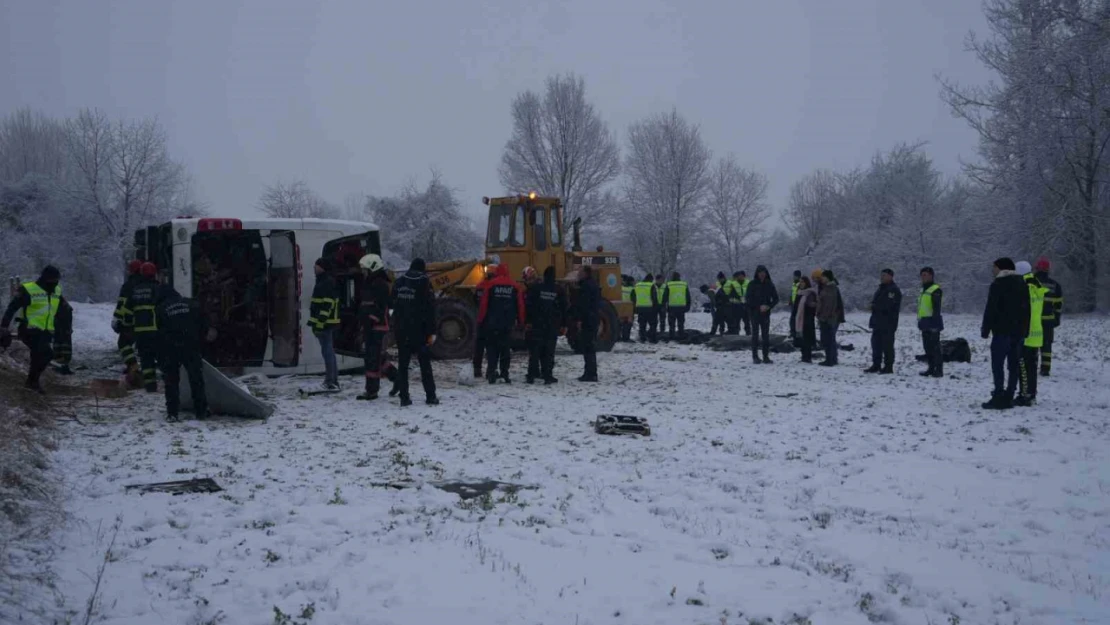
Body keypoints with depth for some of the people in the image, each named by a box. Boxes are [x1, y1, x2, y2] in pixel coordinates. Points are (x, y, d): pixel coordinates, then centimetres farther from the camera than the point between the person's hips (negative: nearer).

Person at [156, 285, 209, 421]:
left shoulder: (160, 310, 5)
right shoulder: (191, 304, 11)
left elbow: (156, 334, 5)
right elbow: (204, 324, 11)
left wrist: (159, 357, 13)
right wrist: (200, 339, 20)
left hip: (169, 349, -1)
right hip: (191, 347, 1)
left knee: (171, 382, 7)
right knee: (197, 380, 10)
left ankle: (172, 413, 2)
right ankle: (201, 411, 12)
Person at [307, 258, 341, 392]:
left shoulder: (327, 283, -16)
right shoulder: (323, 282, 18)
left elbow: (327, 305, -23)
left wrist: (319, 324, -25)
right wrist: (316, 323, 24)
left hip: (325, 324, -11)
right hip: (326, 324, 11)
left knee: (328, 352, -9)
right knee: (329, 351, 14)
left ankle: (332, 382, -8)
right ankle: (332, 381, 20)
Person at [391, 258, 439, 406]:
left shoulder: (399, 282, 8)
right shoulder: (424, 282, -6)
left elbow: (392, 304, 11)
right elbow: (429, 309, -9)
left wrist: (395, 329, 15)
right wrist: (431, 332, -7)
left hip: (401, 329, 3)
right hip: (418, 329, -3)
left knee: (403, 363, 5)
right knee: (425, 362, 3)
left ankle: (404, 397, 2)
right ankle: (430, 396, 1)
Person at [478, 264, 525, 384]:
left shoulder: (491, 285, -3)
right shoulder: (515, 287, 2)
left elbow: (483, 303, -4)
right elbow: (520, 305, 4)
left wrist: (481, 319, 4)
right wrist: (520, 321, 12)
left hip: (492, 323, -1)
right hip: (508, 324, 1)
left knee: (492, 347, 4)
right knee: (506, 348, 7)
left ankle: (492, 371, -6)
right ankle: (504, 373, 5)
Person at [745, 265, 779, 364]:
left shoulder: (769, 285, 5)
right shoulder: (752, 284, -1)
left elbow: (776, 299, 6)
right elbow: (749, 299, -4)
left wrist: (768, 307, -10)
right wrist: (759, 307, -13)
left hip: (765, 314, 2)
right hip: (755, 313, -2)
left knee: (766, 335, 1)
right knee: (755, 334, -1)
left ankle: (766, 356, 4)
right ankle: (755, 356, 3)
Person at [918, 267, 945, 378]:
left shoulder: (935, 290, -10)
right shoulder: (923, 290, 19)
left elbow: (937, 308, -17)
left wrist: (935, 324, -22)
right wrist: (920, 322, 24)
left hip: (932, 323, -9)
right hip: (925, 323, 9)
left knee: (935, 347, -8)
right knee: (927, 347, 11)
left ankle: (939, 370, -7)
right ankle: (931, 368, 17)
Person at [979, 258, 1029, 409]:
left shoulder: (998, 285, -8)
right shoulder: (1022, 284, 14)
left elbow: (990, 310, -12)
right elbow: (1026, 309, 16)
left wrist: (985, 330, -6)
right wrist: (1025, 331, 17)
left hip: (1002, 331, -7)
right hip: (1019, 331, 7)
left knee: (998, 365, -6)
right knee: (1014, 365, 8)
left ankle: (999, 398, -12)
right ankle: (1008, 398, 8)